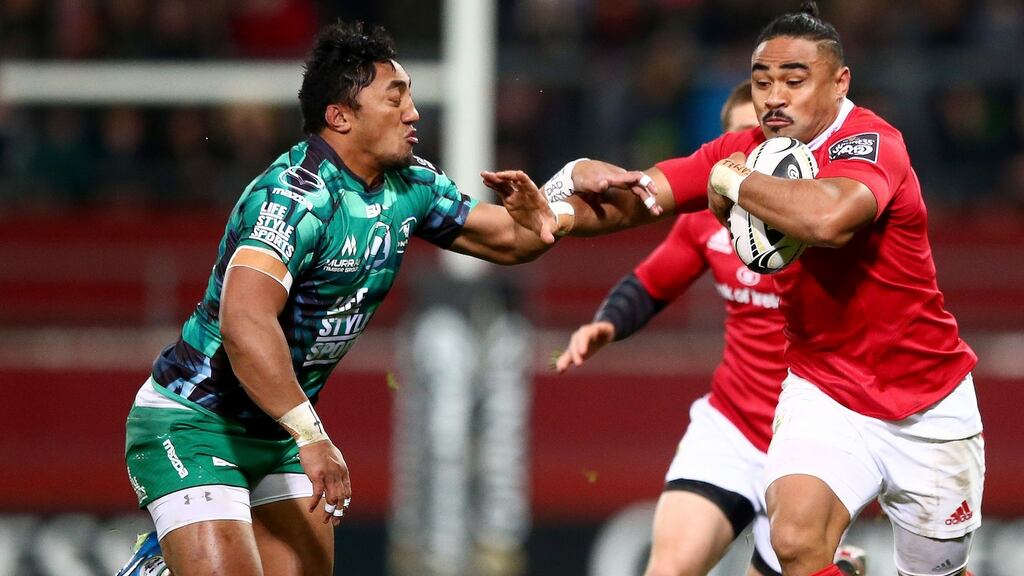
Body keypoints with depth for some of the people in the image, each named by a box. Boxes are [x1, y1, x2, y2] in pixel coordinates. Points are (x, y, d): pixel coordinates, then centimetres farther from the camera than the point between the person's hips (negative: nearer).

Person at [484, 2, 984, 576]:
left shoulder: (871, 141, -21)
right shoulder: (745, 152, -3)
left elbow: (828, 219, -42)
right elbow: (634, 201, -10)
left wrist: (734, 182, -28)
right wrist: (579, 179, -32)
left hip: (929, 406, -3)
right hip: (825, 393, 3)